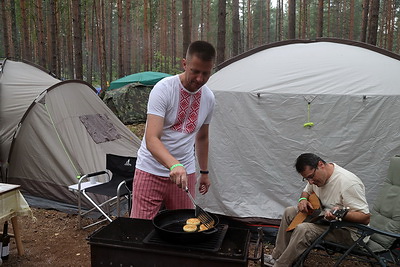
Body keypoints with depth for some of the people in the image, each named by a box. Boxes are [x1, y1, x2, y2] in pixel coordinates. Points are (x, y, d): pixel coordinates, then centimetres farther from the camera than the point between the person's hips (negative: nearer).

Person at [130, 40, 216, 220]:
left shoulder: (208, 98, 2)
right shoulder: (163, 89, -17)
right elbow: (151, 140, -26)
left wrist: (204, 172, 20)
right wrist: (174, 165, -42)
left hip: (185, 173, 5)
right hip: (151, 171, -4)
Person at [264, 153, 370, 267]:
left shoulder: (348, 182, -28)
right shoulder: (316, 175, -2)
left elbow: (365, 218, -26)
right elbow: (307, 191, 19)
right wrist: (303, 199, -5)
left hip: (347, 231, -9)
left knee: (303, 229, -29)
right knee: (289, 212, 9)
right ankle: (277, 256, 15)